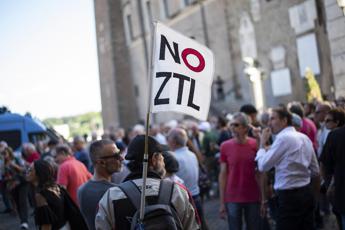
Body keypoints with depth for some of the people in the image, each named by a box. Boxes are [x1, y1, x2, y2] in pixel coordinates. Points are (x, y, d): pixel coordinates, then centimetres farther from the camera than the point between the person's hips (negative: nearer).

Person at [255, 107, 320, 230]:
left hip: (290, 196, -9)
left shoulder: (283, 138, -14)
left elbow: (263, 166, -13)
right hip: (307, 192, 9)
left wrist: (262, 145, -1)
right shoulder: (305, 137, 12)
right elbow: (315, 170, 15)